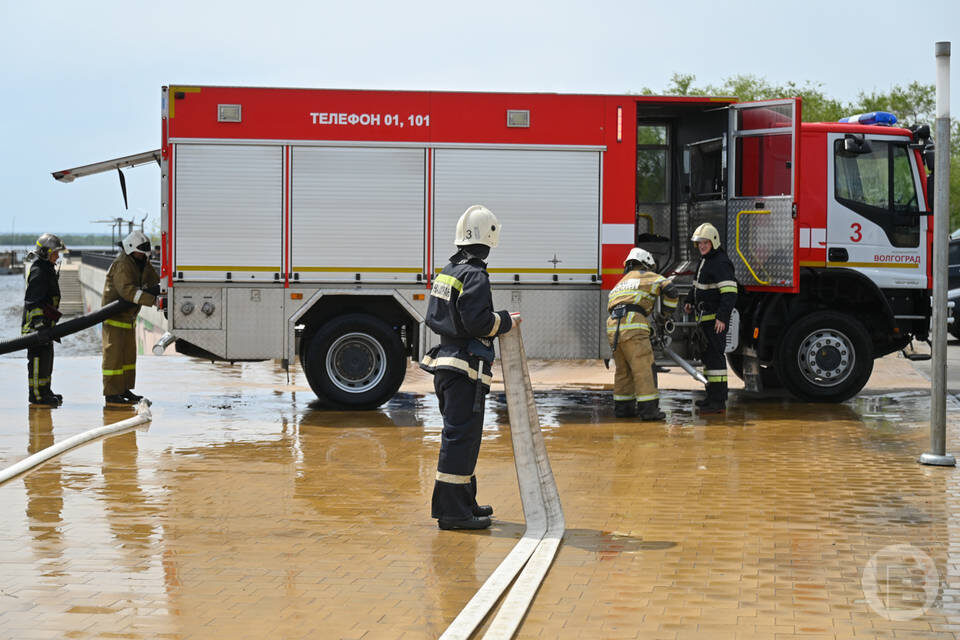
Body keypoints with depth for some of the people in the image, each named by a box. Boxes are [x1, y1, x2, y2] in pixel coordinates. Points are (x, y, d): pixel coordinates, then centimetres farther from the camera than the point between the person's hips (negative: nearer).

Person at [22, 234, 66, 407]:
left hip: (45, 324, 10)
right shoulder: (38, 272, -16)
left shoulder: (48, 269, 16)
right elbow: (34, 302, -22)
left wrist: (52, 321, 28)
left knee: (47, 358, 16)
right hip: (37, 323, -10)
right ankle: (37, 396, -5)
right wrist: (40, 324, -26)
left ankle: (45, 392, 25)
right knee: (39, 358, -7)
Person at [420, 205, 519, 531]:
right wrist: (507, 321, -8)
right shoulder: (474, 275, -15)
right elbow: (478, 320, -23)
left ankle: (464, 501, 27)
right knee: (460, 435, -7)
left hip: (444, 363, 10)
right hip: (466, 368, -10)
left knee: (460, 433, 18)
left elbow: (433, 317, 17)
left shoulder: (448, 271, 13)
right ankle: (451, 510, -7)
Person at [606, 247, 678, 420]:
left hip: (613, 328, 7)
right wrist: (668, 313, 14)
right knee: (643, 368, -5)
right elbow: (669, 289, -1)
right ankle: (648, 408, -8)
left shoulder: (620, 283, 34)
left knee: (623, 370, 17)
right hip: (633, 326, -7)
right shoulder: (648, 276, 13)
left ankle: (622, 407, 20)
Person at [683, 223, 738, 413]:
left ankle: (718, 401, -11)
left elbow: (730, 292, -25)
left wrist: (722, 317, -31)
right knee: (707, 355, 16)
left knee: (715, 356, -11)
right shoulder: (704, 260, 15)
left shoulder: (721, 263, -17)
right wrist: (689, 301, 16)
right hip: (705, 317, 10)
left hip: (716, 318, -10)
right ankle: (712, 396, 25)